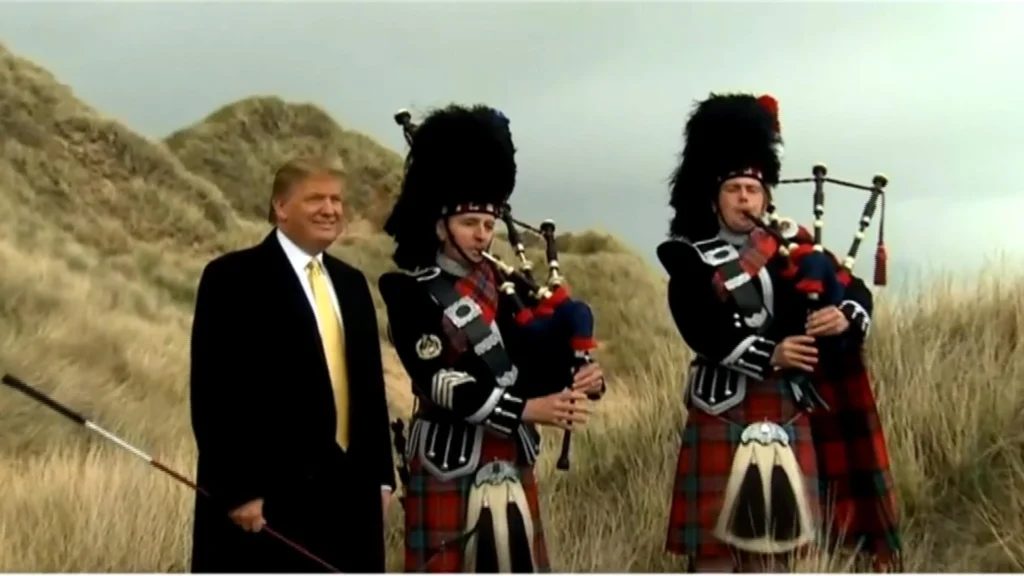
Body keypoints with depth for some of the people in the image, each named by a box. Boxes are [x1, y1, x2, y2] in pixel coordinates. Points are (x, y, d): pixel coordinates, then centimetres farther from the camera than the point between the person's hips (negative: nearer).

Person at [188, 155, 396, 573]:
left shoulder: (351, 283, 16)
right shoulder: (232, 277, -7)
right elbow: (215, 393, -13)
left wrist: (379, 477, 12)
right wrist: (236, 491, -17)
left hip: (346, 494, 7)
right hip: (268, 498, -7)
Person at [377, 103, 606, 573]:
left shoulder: (504, 287, 9)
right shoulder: (410, 292, -10)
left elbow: (537, 359, 3)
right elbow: (441, 384, -20)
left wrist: (577, 380, -19)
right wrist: (528, 409, -27)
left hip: (510, 463, 6)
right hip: (450, 465, -6)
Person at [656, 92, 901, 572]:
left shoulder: (794, 247, 10)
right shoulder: (691, 259, -2)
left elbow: (856, 292, 4)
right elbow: (703, 331, -17)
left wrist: (845, 317, -19)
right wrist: (770, 355, -28)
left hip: (788, 414, 4)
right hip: (725, 412, -4)